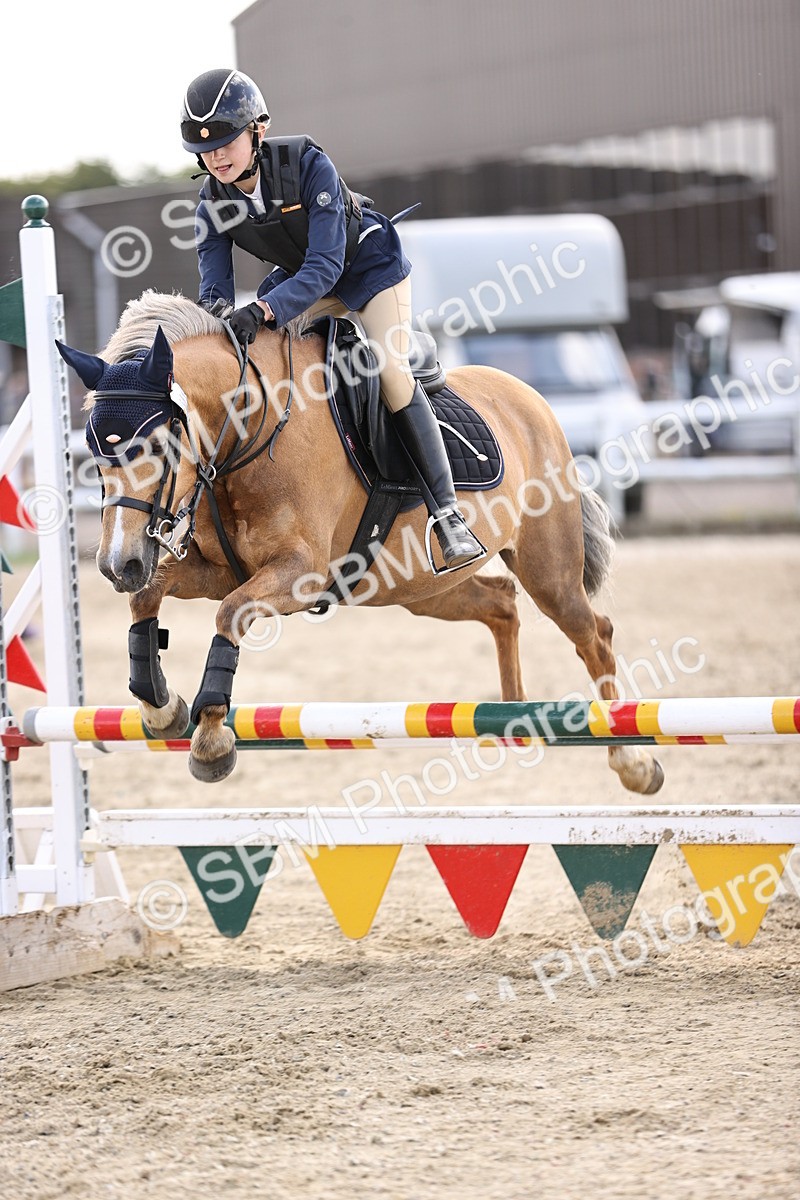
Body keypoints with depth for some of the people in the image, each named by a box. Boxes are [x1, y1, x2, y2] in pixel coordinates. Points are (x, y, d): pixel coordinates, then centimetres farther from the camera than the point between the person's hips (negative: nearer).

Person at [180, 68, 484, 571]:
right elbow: (215, 292, -19)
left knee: (389, 370, -23)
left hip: (371, 268, -6)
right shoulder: (212, 207, -18)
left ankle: (448, 513, -21)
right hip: (301, 278, 6)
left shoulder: (308, 165, -34)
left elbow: (324, 265, -39)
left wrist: (263, 311, -54)